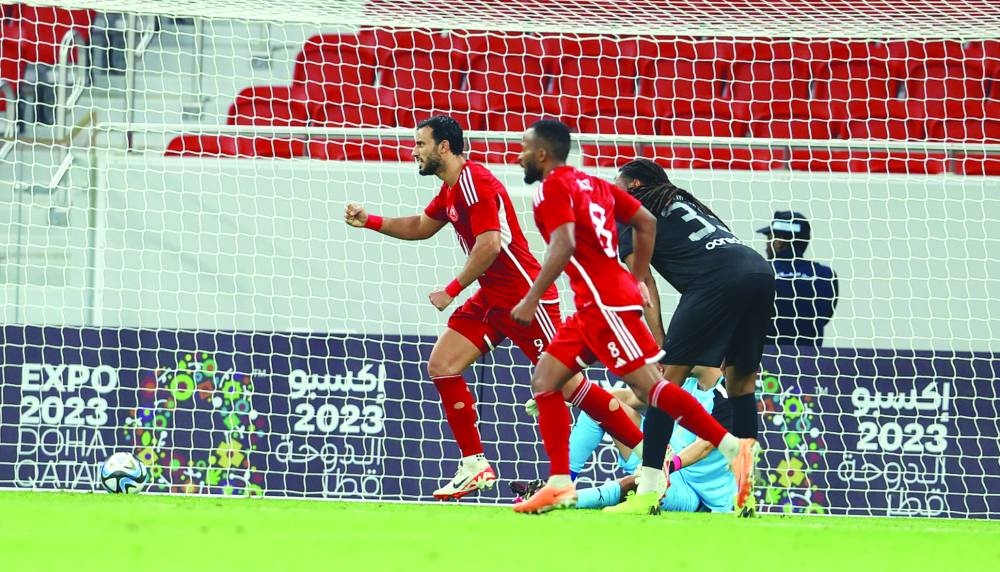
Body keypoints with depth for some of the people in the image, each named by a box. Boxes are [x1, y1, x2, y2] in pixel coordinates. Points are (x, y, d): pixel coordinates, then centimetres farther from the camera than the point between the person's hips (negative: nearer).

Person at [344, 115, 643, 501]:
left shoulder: (475, 182, -16)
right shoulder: (451, 189, 14)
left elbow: (489, 244, -24)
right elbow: (420, 227, 30)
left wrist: (452, 290, -17)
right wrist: (369, 221, 20)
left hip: (524, 296, -10)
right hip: (491, 298, 10)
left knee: (564, 382, -11)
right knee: (441, 366, 2)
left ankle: (649, 451, -4)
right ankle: (475, 466, 4)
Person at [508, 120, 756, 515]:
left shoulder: (553, 187, -6)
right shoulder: (593, 184, 20)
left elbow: (563, 246, -20)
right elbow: (646, 222, 21)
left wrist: (531, 300, -18)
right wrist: (638, 281, 24)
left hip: (604, 301, -10)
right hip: (593, 305, 10)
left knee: (648, 384, -13)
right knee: (544, 380, 9)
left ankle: (733, 446, -17)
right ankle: (560, 483, 3)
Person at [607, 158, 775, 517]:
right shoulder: (683, 200, 36)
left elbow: (643, 282, 6)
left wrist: (659, 343, 0)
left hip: (717, 278, -7)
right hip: (761, 271, 7)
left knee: (668, 376, -5)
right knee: (741, 380, 17)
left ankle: (648, 491, -11)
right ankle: (745, 494, 14)